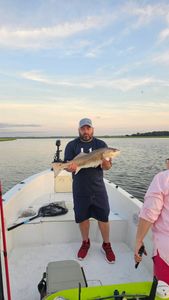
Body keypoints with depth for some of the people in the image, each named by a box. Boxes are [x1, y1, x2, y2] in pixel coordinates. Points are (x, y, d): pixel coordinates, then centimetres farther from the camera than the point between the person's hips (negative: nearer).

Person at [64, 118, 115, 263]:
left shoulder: (101, 144, 2)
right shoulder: (72, 145, 2)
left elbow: (108, 167, -1)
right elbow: (67, 165, -2)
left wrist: (104, 161, -24)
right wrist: (71, 167, -25)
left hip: (98, 188, 0)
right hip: (80, 189, 0)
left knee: (103, 217, 5)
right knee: (82, 217, 12)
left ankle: (106, 245, 29)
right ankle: (85, 243, 37)